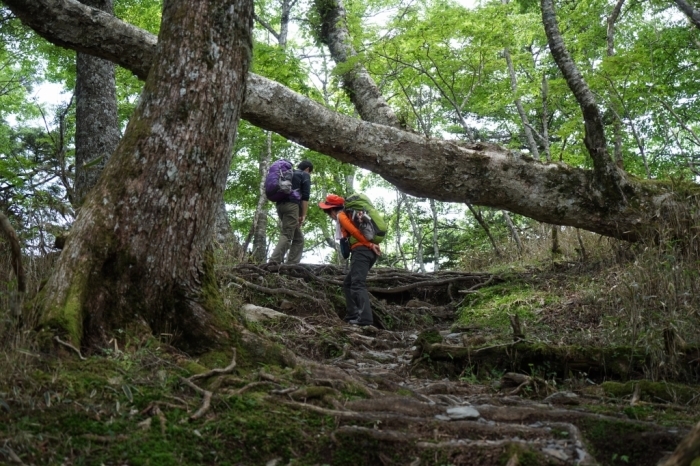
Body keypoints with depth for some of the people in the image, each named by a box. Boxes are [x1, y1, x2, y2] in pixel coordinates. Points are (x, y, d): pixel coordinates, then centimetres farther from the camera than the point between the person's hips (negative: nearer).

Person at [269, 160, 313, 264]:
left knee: (298, 238, 11)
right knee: (287, 236, -15)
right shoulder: (305, 175, 8)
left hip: (280, 205, 8)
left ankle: (292, 264, -1)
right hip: (292, 205, -8)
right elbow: (305, 196, -4)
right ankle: (273, 262, -27)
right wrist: (303, 215, -6)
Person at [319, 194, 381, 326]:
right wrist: (371, 245, 4)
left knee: (358, 285, -17)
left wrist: (369, 245, -13)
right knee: (348, 284, 15)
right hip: (369, 251, 9)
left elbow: (354, 231, -14)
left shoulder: (341, 215, 1)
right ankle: (352, 316, 8)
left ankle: (365, 318, -28)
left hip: (361, 251, -9)